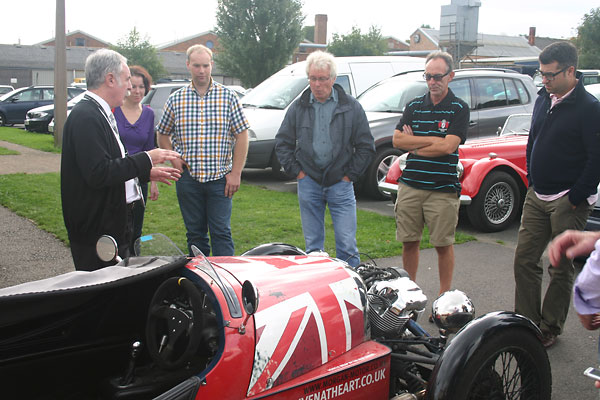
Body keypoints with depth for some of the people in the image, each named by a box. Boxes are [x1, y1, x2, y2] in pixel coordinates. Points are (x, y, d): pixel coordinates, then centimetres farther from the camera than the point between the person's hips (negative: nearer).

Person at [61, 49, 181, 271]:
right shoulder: (86, 117, -18)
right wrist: (146, 159, -19)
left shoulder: (99, 114, 15)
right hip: (97, 232, -10)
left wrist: (148, 173, 17)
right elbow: (98, 174, -26)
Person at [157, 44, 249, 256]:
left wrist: (236, 173, -7)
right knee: (195, 233, 10)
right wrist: (173, 158, 0)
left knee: (221, 232, -2)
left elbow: (241, 135, -1)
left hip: (219, 178, -2)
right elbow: (163, 135, 17)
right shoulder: (176, 99, 5)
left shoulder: (228, 96, 0)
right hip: (188, 178, 2)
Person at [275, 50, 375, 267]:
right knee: (313, 246, 9)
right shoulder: (298, 107, 6)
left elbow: (366, 146, 5)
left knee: (347, 245, -3)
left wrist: (350, 175, -1)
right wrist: (296, 171, 3)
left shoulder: (351, 107, 1)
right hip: (309, 183, 2)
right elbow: (282, 143, 12)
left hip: (341, 184, -2)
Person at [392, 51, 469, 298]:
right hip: (410, 185, 4)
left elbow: (447, 146, -13)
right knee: (409, 242, 9)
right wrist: (432, 140, -7)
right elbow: (397, 140, 1)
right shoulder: (414, 106, 11)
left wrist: (413, 144, -4)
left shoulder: (459, 109, -1)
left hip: (443, 189, -3)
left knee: (443, 245, 5)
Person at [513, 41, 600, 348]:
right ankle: (526, 321, 17)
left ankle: (550, 328, 16)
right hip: (536, 197, 7)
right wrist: (531, 180, 13)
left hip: (567, 202, -7)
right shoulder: (543, 99, 9)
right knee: (524, 260, 6)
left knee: (561, 268, 5)